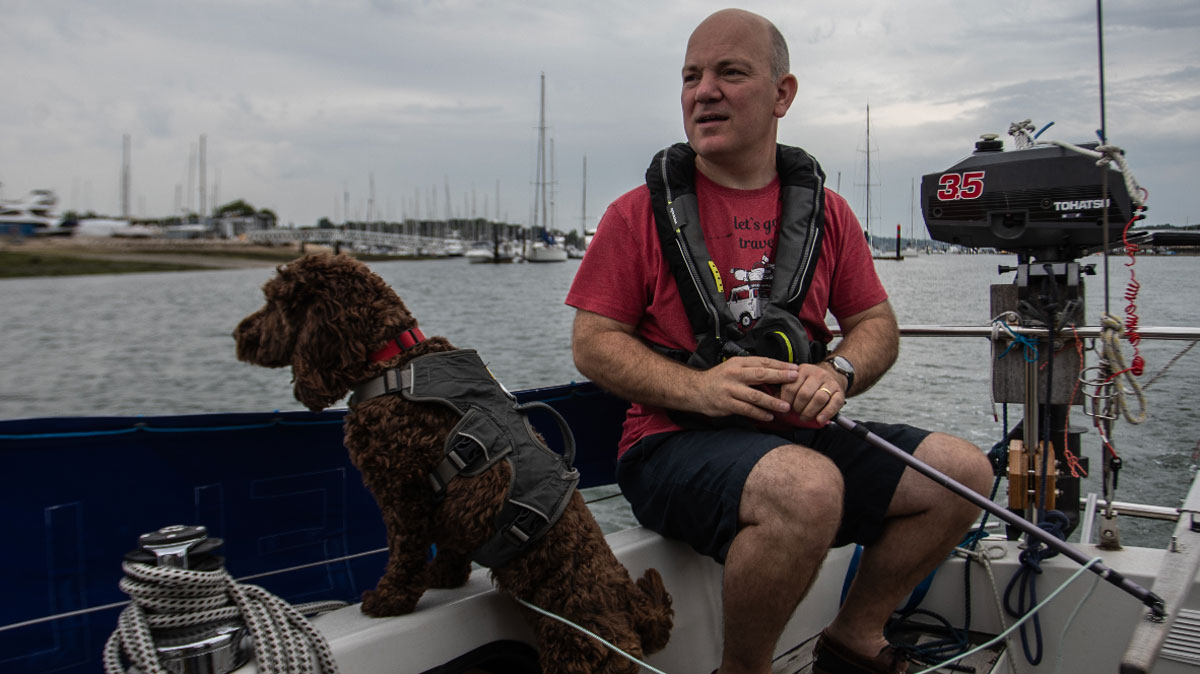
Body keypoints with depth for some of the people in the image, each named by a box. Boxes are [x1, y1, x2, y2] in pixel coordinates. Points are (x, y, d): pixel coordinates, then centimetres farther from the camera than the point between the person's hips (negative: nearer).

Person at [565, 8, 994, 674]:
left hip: (802, 437, 5)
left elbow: (877, 325, 14)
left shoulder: (824, 210, 11)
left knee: (962, 469, -9)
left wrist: (838, 373, -9)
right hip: (675, 444, -5)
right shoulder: (640, 212, 0)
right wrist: (697, 387, -19)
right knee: (807, 487, -34)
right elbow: (592, 344, -3)